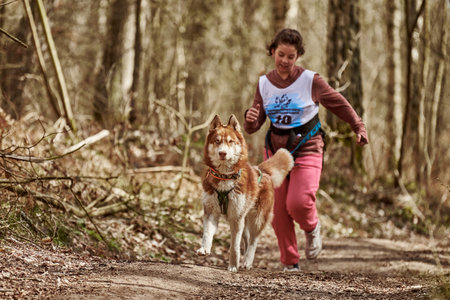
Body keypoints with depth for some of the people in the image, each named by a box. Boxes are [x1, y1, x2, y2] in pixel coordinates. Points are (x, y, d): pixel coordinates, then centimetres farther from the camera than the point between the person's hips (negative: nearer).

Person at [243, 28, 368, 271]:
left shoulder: (311, 81, -8)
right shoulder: (264, 83, 2)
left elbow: (339, 104, 5)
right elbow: (253, 127, 3)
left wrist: (359, 127, 5)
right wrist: (250, 119, -19)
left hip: (306, 149, -4)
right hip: (276, 149, 4)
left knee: (298, 202, -22)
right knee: (279, 210, 1)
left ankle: (312, 228, 14)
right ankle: (290, 261, 17)